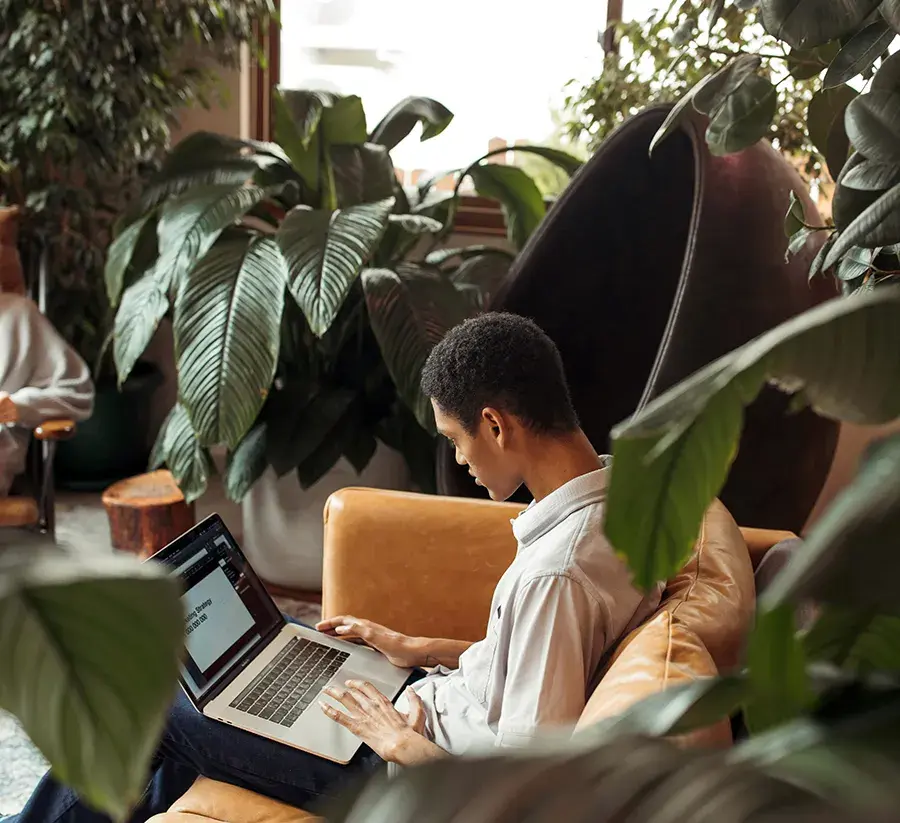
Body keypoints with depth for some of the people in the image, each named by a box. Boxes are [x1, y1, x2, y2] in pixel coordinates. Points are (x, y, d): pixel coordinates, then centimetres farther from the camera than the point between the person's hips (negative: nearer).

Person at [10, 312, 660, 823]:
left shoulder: (555, 572, -34)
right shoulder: (619, 492, -4)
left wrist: (400, 742, -15)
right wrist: (419, 649, 10)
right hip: (441, 706, 9)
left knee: (155, 706, 6)